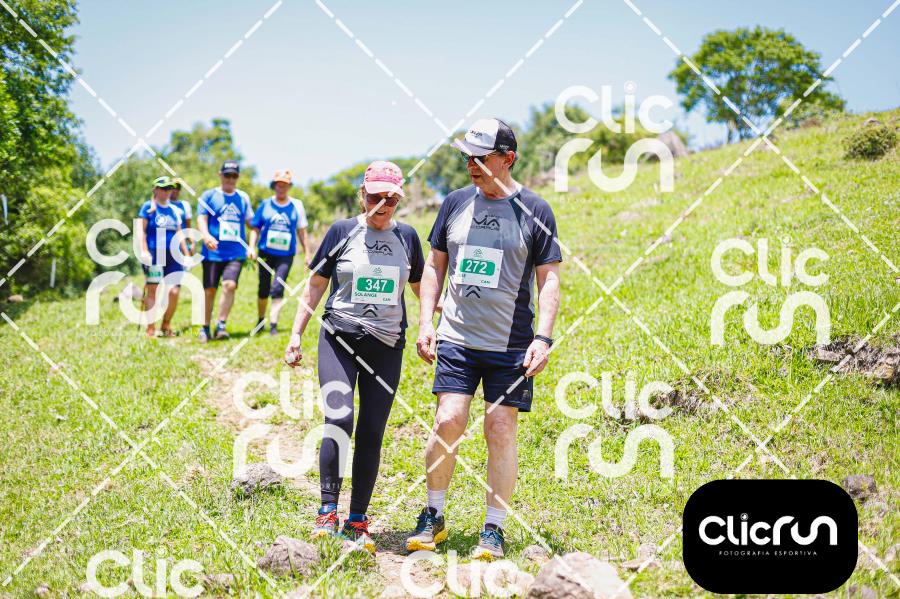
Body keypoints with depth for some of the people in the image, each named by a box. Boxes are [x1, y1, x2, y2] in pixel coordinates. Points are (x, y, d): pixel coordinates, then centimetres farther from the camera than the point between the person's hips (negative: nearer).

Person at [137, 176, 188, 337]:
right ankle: (151, 329, 3)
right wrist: (144, 250, -14)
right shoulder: (148, 207, 1)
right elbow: (141, 230, -3)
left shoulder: (175, 210, 16)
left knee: (174, 291, -4)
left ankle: (166, 325, 14)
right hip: (154, 255, -4)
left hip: (172, 256, 4)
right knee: (152, 291, -3)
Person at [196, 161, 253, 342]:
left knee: (230, 285, -18)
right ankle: (205, 328, 13)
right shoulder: (209, 196, 5)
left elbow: (251, 222, 20)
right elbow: (201, 219, -4)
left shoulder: (243, 198, 14)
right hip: (213, 252, -1)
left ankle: (221, 325, -11)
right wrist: (206, 236, -24)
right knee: (209, 290, 1)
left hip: (236, 253, 1)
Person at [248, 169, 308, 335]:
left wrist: (307, 254, 10)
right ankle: (260, 321, 28)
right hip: (266, 253, 1)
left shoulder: (296, 206, 4)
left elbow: (301, 231, 10)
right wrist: (252, 247, -6)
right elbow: (255, 228, 8)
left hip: (286, 255, -1)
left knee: (277, 288, -14)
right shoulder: (265, 204, 4)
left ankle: (273, 325, -15)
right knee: (263, 289, 9)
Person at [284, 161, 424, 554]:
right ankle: (327, 512, -11)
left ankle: (357, 523, 9)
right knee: (339, 420, -20)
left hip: (386, 346, 2)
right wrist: (296, 334, 3)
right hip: (339, 340, -2)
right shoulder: (342, 232, 2)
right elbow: (315, 286, 7)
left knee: (372, 433, 0)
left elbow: (422, 287, 22)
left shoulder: (406, 237, 9)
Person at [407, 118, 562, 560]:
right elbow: (434, 266, 16)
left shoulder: (534, 210, -1)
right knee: (448, 423, -7)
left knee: (500, 431, -1)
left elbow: (549, 279, -1)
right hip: (456, 338, 2)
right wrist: (425, 322, 7)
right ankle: (433, 517, 10)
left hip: (511, 344, -2)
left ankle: (493, 529, 10)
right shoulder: (456, 203, 8)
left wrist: (543, 338, -11)